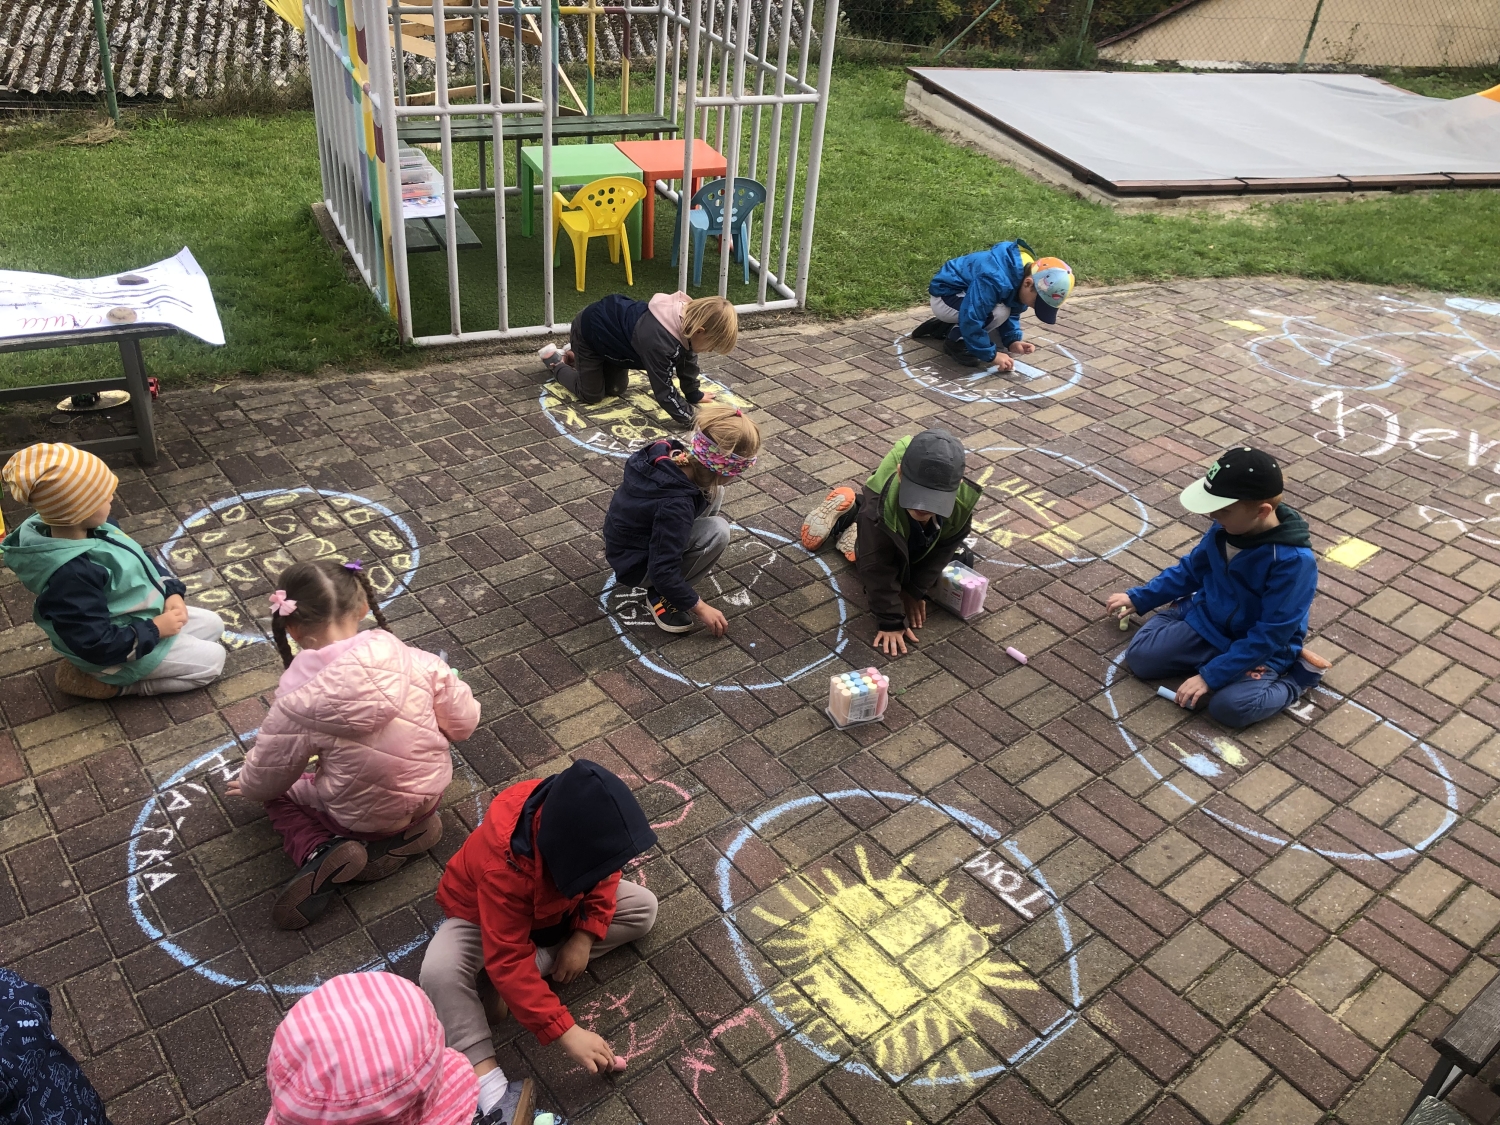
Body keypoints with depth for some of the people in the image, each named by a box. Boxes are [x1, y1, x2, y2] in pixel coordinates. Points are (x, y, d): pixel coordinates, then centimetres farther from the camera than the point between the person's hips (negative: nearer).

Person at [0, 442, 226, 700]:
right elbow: (96, 645, -32)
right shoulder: (71, 575, -37)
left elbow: (140, 559, 9)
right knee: (212, 660, -3)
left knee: (213, 625, 17)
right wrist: (154, 630, -23)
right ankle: (112, 684, 4)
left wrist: (171, 591, -5)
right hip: (118, 650, -9)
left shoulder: (94, 527, -10)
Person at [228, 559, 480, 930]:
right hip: (431, 791, 4)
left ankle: (318, 851, -5)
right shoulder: (416, 661, -21)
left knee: (279, 794, 21)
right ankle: (412, 827, 11)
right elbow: (464, 722, -6)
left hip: (361, 818, -3)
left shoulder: (298, 703, -25)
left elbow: (264, 780, -9)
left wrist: (247, 785, 16)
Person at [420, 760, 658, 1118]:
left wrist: (584, 937, -19)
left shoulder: (581, 819, -29)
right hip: (484, 916, -5)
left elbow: (604, 874, -7)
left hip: (555, 904, 6)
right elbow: (508, 961, -40)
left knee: (643, 908, -9)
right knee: (440, 971, -35)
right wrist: (566, 1032, -40)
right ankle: (487, 1080, -26)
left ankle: (533, 969, -14)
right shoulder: (504, 867, -44)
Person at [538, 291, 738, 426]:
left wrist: (694, 395, 7)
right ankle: (554, 360, 25)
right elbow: (664, 391, -36)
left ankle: (574, 357, 37)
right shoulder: (659, 341, -43)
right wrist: (692, 420, -29)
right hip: (589, 330, -8)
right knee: (592, 395, 5)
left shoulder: (686, 318, -17)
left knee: (615, 389, 18)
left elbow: (687, 359, 1)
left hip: (609, 326, 8)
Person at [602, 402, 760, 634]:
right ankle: (662, 597, -7)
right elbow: (662, 572, -29)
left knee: (713, 491, -3)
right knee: (718, 531, -25)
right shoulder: (676, 505, -37)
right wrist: (699, 608, -20)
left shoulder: (666, 451, -16)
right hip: (634, 564, -8)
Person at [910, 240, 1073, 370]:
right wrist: (991, 354, -28)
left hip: (964, 295, 9)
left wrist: (1012, 341, -11)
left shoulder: (1025, 271, -7)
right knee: (999, 312, -29)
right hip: (945, 298, -9)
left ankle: (942, 327, 17)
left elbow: (1012, 314, 4)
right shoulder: (995, 280, -37)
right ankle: (956, 341, -8)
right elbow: (971, 319, -35)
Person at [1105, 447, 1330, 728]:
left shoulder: (1294, 561, -29)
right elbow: (1192, 569, 11)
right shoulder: (1225, 528, -10)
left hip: (1264, 645, -5)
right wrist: (1138, 599, 10)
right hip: (1206, 619, 5)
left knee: (1230, 705, -29)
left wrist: (1210, 676, -28)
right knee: (1140, 655, -11)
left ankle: (1297, 673, -2)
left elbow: (1268, 636, -27)